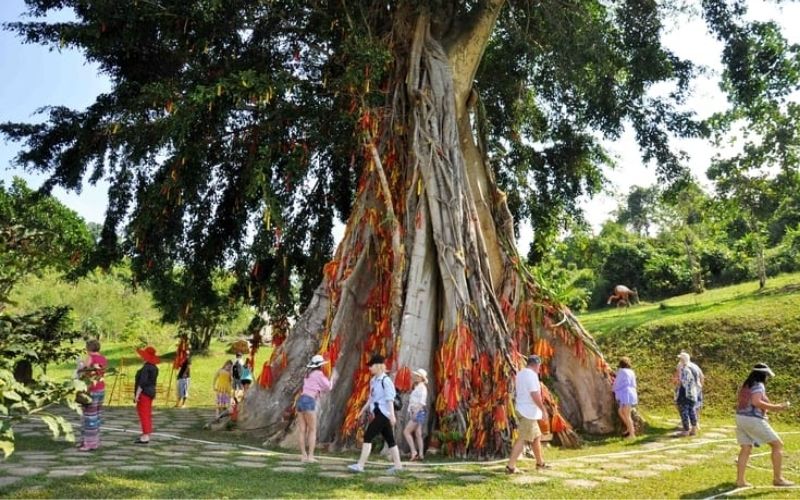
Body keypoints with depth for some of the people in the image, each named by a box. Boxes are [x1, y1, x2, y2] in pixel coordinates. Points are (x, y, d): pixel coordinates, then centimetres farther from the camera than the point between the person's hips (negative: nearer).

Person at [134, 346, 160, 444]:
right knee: (147, 415, 13)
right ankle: (146, 435, 18)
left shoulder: (146, 368, -17)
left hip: (144, 393, -9)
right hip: (151, 392, 9)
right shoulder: (154, 367, 11)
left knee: (144, 414, -6)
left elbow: (142, 382, -22)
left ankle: (145, 437, -6)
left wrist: (137, 395, -19)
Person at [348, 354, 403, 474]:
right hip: (378, 413, 9)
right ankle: (397, 465, 20)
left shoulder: (385, 380, -14)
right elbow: (371, 397, 20)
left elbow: (390, 399, -18)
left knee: (368, 436, -10)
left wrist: (392, 415, -21)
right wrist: (364, 409, 17)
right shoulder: (373, 380, 12)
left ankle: (360, 465, -8)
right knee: (389, 439, 13)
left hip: (383, 414, -9)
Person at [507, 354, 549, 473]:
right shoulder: (532, 375, -16)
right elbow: (535, 395, -22)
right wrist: (544, 410, -16)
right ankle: (510, 466, -6)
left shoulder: (520, 373, 13)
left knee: (536, 436, 19)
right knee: (522, 439, -6)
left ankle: (540, 463, 30)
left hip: (522, 410, 10)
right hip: (528, 412, -10)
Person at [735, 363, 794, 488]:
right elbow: (756, 402, -23)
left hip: (740, 417, 8)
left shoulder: (745, 385, 15)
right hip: (754, 420, -8)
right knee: (778, 444, 5)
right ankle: (777, 478, 6)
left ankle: (740, 480, 8)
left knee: (745, 449, 11)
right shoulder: (758, 385, -9)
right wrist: (775, 407, -20)